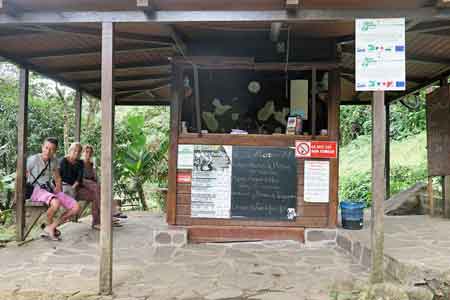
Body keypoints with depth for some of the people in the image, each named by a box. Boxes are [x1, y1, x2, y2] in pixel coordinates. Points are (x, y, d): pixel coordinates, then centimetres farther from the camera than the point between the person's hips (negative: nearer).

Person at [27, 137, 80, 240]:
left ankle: (50, 228, -4)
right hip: (36, 190, -7)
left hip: (50, 190, 7)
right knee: (56, 203, -39)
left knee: (75, 207, -10)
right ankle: (49, 225, -6)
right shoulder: (33, 159, -9)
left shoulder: (54, 161, 9)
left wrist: (58, 187, 4)